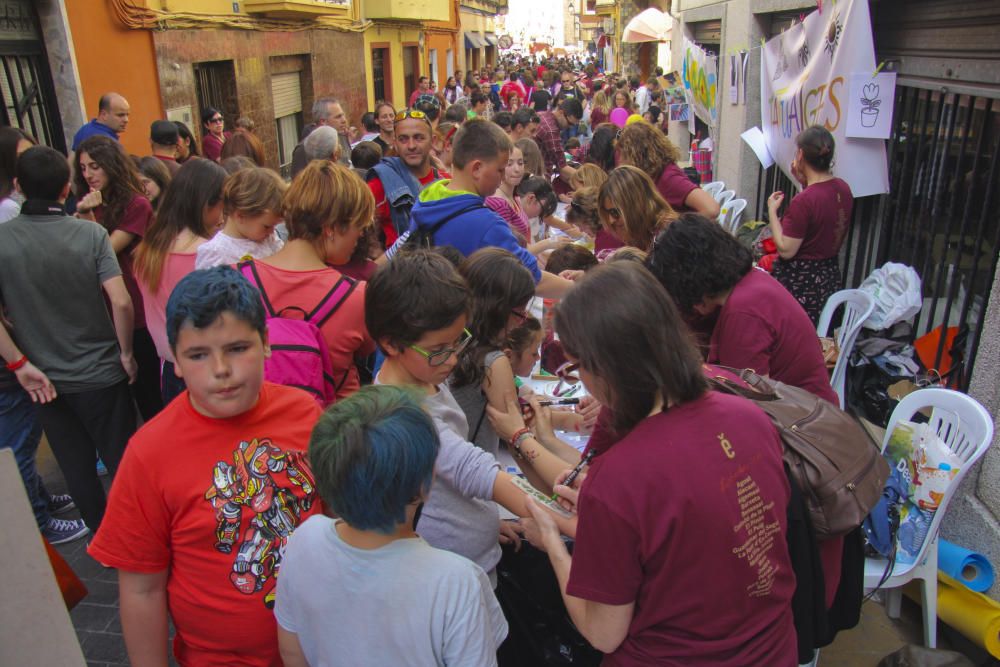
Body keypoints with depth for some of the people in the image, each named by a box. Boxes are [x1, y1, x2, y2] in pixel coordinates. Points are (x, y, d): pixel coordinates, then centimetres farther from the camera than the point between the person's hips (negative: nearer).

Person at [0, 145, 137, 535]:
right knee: (121, 460, 13)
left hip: (43, 379, 2)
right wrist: (126, 352, -7)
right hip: (100, 373, -2)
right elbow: (121, 302, -21)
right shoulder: (91, 233, -13)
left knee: (76, 466, 18)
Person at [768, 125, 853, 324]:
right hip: (830, 277, 8)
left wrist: (772, 210, -10)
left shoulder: (803, 200, -24)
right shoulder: (843, 188, 1)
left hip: (799, 283, -8)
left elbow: (786, 250, -19)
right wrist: (804, 182, 10)